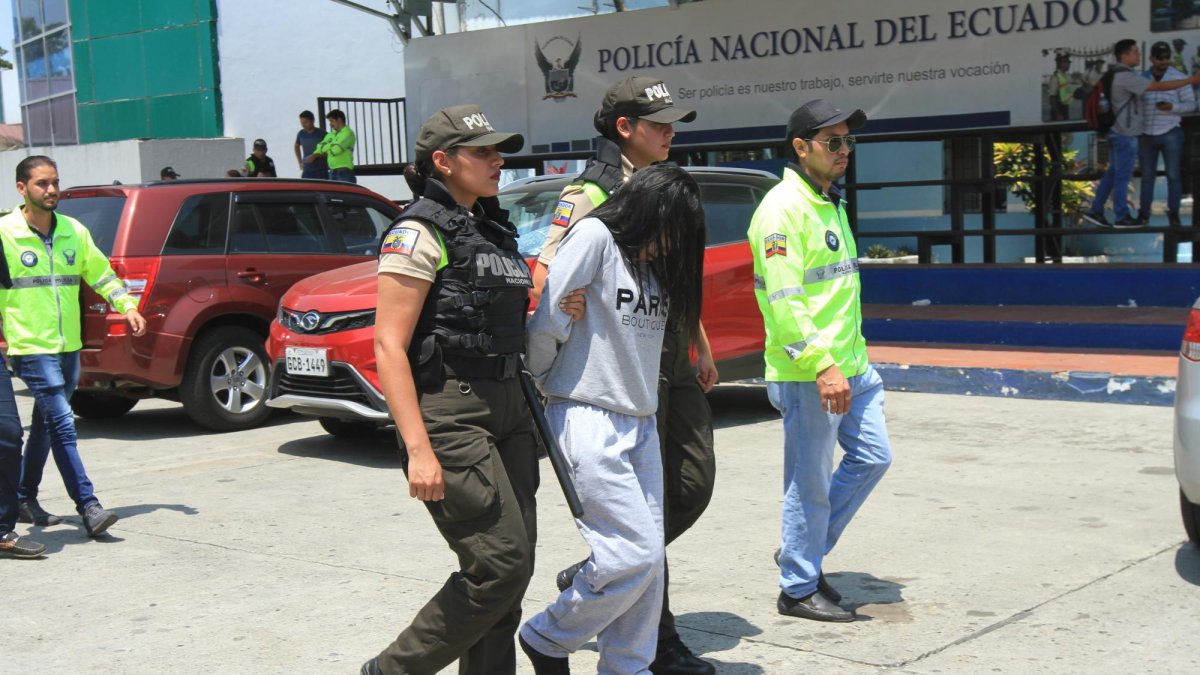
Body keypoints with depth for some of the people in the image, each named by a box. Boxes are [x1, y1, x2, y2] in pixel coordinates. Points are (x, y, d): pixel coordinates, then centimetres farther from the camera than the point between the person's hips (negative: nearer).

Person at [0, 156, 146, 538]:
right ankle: (89, 507, -13)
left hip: (69, 347, 6)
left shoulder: (74, 231, 10)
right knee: (63, 425, -13)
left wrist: (127, 306, 6)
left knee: (45, 426, 15)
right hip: (31, 348, -6)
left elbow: (100, 273, 18)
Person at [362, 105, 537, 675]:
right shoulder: (419, 234, -10)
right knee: (499, 564, -10)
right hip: (449, 414, -9)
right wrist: (418, 449, -22)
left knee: (512, 567, 8)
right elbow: (389, 347, -16)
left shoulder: (492, 230, 15)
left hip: (505, 408, 9)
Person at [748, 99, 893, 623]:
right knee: (810, 481, -1)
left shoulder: (831, 204, 17)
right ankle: (799, 589, 13)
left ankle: (806, 552, 25)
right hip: (807, 373, -9)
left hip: (850, 365, 10)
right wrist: (822, 365, -27)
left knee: (873, 457, 12)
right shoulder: (783, 208, -14)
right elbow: (784, 299, -22)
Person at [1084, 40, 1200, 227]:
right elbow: (1159, 86, -23)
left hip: (1118, 132, 10)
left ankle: (1095, 210, 16)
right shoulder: (1126, 76, -20)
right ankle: (1122, 217, 8)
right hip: (1125, 134, -10)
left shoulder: (1117, 74, 12)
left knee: (1113, 173, 14)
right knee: (1122, 175, -1)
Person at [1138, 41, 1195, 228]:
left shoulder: (1179, 78, -1)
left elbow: (1191, 104, -1)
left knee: (1173, 174, 0)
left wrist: (1172, 107, -18)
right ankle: (1144, 212, 15)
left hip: (1170, 134, -2)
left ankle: (1173, 213, 6)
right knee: (1147, 175, 8)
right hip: (1146, 135, 2)